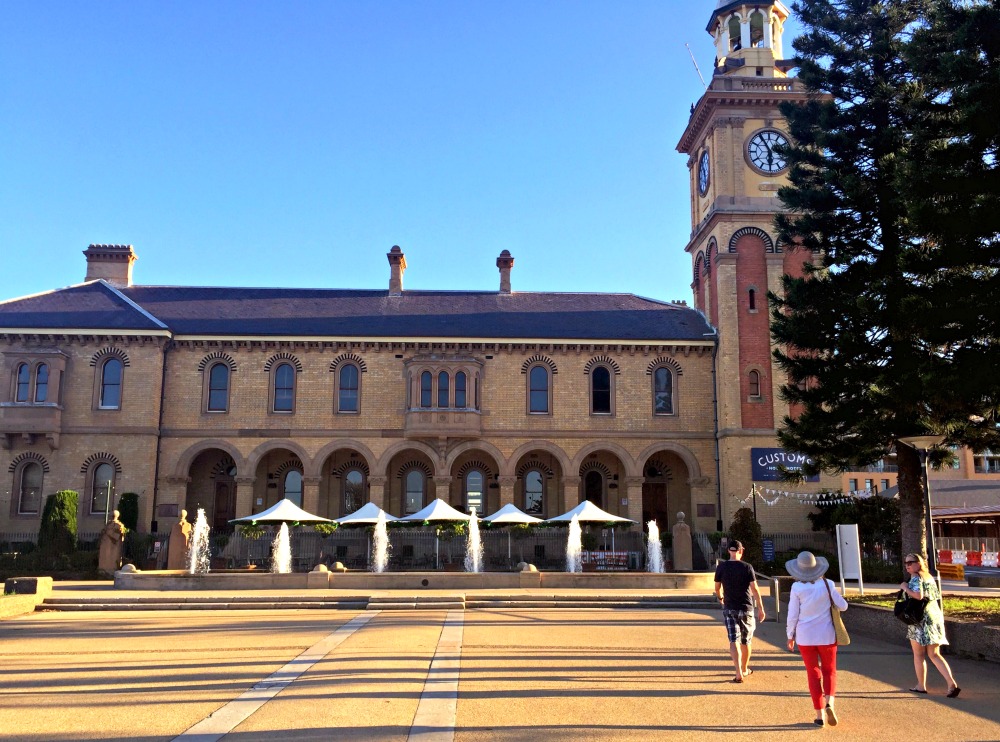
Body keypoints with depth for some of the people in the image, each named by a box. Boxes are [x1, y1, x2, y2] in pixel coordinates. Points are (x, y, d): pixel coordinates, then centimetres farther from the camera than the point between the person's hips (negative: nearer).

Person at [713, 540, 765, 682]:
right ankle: (745, 669, 30)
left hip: (729, 608, 0)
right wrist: (761, 608, -6)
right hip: (746, 608, 0)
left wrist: (720, 598, 27)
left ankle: (739, 673, -14)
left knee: (734, 640, -1)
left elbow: (717, 588, 6)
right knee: (746, 641, 16)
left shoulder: (721, 567, -4)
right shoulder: (747, 567, -9)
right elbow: (754, 589, -11)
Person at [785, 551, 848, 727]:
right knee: (829, 671, 15)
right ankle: (829, 703, -9)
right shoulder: (827, 584, -8)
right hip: (826, 635, 0)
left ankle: (820, 715, 9)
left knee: (813, 674, 10)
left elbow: (793, 615, -7)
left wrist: (790, 636, 6)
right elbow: (843, 606, 1)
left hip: (805, 637, 0)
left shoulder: (797, 588, -10)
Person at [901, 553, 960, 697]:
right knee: (934, 654, 10)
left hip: (921, 620, -8)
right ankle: (952, 684, -2)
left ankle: (921, 686, 13)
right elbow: (937, 596, 19)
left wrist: (905, 588, -12)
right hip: (936, 617, 8)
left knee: (919, 654, 6)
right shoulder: (929, 577, 16)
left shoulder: (916, 578, -11)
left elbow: (918, 595, -26)